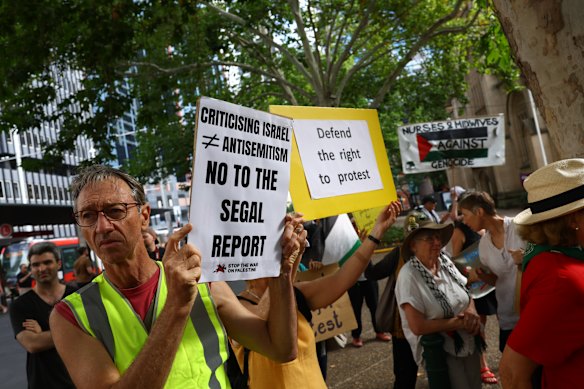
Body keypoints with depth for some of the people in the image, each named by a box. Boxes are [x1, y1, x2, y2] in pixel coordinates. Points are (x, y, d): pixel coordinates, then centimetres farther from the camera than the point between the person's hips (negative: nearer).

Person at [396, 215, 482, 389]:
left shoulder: (444, 261, -4)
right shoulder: (409, 275, -22)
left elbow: (467, 294, 9)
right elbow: (417, 326, -24)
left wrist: (471, 311, -13)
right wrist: (459, 322, -20)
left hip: (470, 344, 6)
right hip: (440, 351, -6)